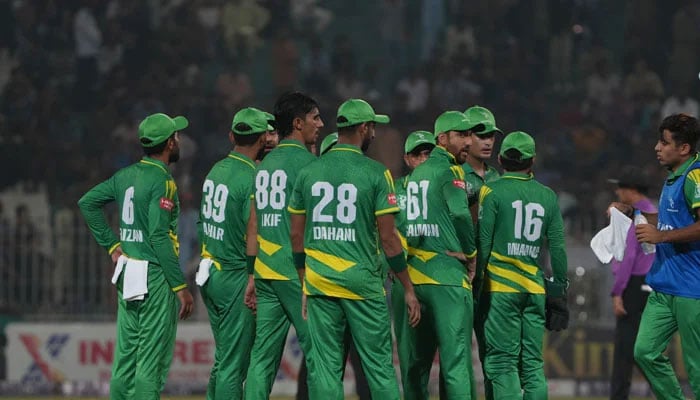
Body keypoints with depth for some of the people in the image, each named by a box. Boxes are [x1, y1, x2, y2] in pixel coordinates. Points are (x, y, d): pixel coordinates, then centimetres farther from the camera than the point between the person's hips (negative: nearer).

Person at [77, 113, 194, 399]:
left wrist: (111, 245, 14)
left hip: (127, 275, 8)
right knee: (152, 363, -6)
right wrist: (180, 286, -17)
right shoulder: (162, 181, -13)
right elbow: (159, 236, -20)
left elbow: (87, 203, 14)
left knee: (125, 358, 11)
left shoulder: (126, 176, 10)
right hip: (155, 278, -8)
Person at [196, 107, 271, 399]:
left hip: (209, 275, 8)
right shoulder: (252, 178, -17)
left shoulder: (215, 171, 8)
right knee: (234, 365, -4)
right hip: (236, 280, -8)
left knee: (223, 359, 17)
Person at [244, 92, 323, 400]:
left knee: (262, 357, 5)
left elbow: (254, 224, 16)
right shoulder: (305, 161, -8)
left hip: (266, 271, 7)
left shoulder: (266, 164, 15)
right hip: (296, 271, -7)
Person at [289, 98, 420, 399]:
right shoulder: (375, 173, -6)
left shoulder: (308, 172, 6)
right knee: (379, 366, 2)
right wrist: (408, 290, 1)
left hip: (318, 283, 4)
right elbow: (388, 239, -7)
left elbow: (296, 236, 9)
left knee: (324, 368, 4)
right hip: (362, 282, -4)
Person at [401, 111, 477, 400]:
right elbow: (461, 215, -19)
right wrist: (470, 254, -5)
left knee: (415, 362, 11)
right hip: (447, 274, -8)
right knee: (456, 359, -11)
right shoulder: (449, 170, -7)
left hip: (414, 273, 8)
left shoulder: (416, 174, 18)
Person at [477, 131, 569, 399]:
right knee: (533, 364, 8)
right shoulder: (547, 196, 10)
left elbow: (483, 245, -6)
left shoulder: (492, 192, -2)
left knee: (502, 362, -5)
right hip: (536, 289, 4)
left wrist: (474, 285, -1)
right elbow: (558, 248, 9)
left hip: (501, 288, -4)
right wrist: (559, 290, 15)